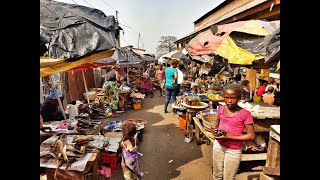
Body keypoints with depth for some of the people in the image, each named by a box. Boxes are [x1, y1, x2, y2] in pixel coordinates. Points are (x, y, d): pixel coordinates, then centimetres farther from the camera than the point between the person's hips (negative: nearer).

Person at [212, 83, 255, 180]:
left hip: (234, 150, -4)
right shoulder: (221, 109, -3)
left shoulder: (245, 114, -17)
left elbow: (251, 136, -15)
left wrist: (230, 137, -22)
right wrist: (215, 130, -8)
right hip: (218, 145, 4)